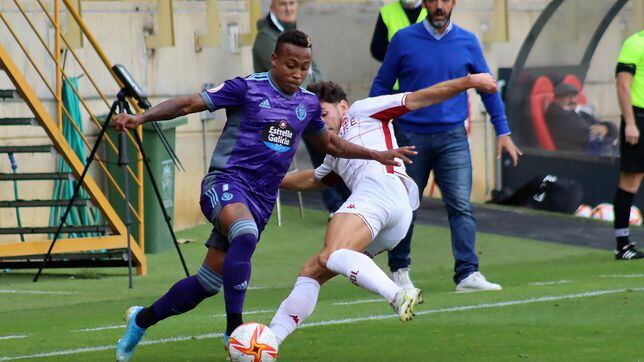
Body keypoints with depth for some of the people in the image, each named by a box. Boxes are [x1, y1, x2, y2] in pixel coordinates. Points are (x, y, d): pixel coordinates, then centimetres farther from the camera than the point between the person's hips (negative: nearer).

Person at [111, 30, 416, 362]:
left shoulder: (307, 104, 13)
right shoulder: (248, 88, -5)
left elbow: (329, 144, 32)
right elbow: (188, 104, -9)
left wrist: (377, 155, 28)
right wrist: (141, 118, -23)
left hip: (261, 200, 6)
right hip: (227, 181, -6)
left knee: (208, 282, 5)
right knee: (245, 235, -38)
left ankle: (142, 319, 26)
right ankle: (234, 330, -33)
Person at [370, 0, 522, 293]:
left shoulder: (467, 42, 3)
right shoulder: (404, 40, -1)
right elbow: (382, 85, 6)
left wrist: (503, 131, 8)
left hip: (453, 138, 1)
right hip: (411, 136, 0)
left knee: (461, 206, -10)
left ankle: (467, 273, -13)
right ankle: (399, 269, 23)